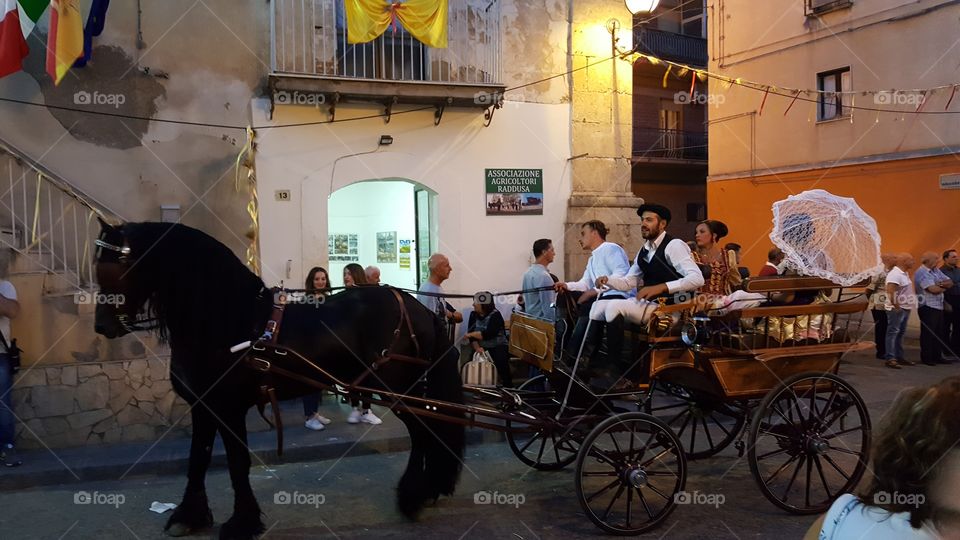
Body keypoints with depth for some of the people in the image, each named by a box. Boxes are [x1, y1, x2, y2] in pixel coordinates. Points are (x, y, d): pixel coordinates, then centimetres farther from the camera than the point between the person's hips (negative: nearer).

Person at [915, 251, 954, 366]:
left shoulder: (936, 270, 13)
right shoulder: (921, 273, -14)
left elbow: (950, 283, 10)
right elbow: (934, 289, -22)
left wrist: (941, 284, -11)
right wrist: (944, 287, -2)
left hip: (938, 306, 9)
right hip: (928, 307, -9)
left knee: (939, 333, 13)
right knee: (928, 333, -2)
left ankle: (937, 356, 21)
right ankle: (926, 358, 6)